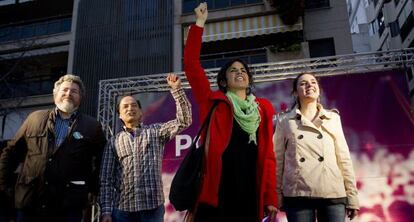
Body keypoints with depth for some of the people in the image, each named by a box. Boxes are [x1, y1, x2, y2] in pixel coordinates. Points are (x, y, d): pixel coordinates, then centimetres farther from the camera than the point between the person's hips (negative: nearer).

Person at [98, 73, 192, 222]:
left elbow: (184, 121, -4)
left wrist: (177, 89, -10)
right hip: (122, 209, 1)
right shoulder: (113, 143, 9)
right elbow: (106, 180, 6)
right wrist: (106, 210, -3)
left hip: (153, 207, -1)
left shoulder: (155, 131, 8)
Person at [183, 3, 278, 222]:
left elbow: (268, 155, 9)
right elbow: (191, 65, -3)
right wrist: (199, 23, -4)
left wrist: (270, 197, 4)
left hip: (250, 194, 3)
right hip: (216, 193, -3)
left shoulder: (263, 109, 12)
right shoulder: (214, 102, 5)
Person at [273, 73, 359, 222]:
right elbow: (278, 160, 6)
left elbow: (344, 158, 9)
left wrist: (352, 197, 5)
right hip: (298, 194, -1)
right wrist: (276, 196, 3)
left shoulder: (333, 118, 12)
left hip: (333, 194, 2)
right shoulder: (284, 121, 7)